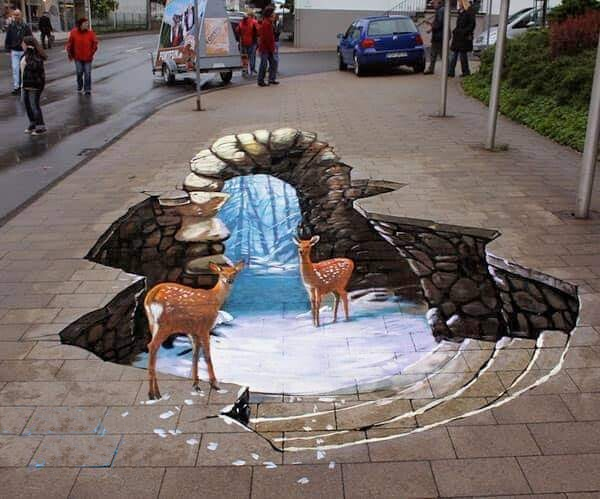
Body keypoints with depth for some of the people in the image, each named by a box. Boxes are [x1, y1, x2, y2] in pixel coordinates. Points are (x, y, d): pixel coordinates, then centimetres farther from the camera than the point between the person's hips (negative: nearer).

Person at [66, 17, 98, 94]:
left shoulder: (90, 33, -7)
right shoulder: (74, 33, -5)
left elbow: (95, 44, 1)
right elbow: (70, 44, 4)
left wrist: (91, 53, -4)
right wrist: (70, 54, 5)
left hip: (87, 57, -1)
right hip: (78, 57, 1)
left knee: (87, 74, -1)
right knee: (79, 73, 8)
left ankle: (87, 89, 10)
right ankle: (79, 87, 28)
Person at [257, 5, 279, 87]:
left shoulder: (269, 22, 15)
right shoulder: (266, 23, -17)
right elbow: (266, 37, -21)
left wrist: (272, 47, 14)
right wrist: (271, 48, -17)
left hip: (269, 48, 10)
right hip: (265, 47, -10)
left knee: (273, 62, 11)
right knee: (264, 64, -4)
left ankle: (272, 79, 17)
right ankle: (260, 81, 3)